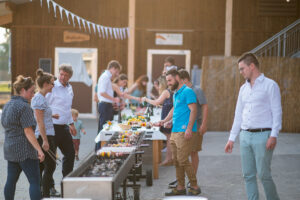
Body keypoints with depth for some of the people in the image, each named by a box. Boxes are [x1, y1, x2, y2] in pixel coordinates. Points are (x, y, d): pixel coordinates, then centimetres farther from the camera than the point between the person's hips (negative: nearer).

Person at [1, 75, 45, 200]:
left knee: (11, 180, 13)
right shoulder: (24, 107, -15)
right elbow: (28, 131, -20)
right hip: (25, 150, -9)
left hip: (9, 148, 9)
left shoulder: (8, 105, 13)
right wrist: (39, 150, -21)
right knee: (34, 181, -7)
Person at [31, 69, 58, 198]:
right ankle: (46, 195, -3)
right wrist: (45, 140, -21)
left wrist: (52, 115, 23)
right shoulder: (39, 99, -16)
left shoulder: (40, 97, 14)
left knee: (41, 166, 12)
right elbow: (40, 121, -20)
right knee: (50, 166, -5)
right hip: (45, 136, -10)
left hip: (43, 136, 10)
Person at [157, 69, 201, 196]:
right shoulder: (175, 94, 20)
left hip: (184, 132, -9)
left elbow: (193, 110, -15)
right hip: (175, 131, 9)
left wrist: (189, 128, -22)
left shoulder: (187, 91, -9)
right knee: (176, 161, 10)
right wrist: (164, 120, 17)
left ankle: (195, 187, 1)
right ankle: (181, 188, 17)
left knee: (183, 161, -9)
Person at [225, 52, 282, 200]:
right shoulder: (243, 88, 16)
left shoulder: (270, 85, -3)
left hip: (263, 135, -6)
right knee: (248, 175, 5)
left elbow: (277, 112, -8)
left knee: (263, 174, -7)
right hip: (245, 136, 6)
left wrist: (274, 135, -17)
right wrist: (232, 138, 16)